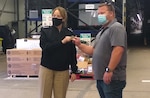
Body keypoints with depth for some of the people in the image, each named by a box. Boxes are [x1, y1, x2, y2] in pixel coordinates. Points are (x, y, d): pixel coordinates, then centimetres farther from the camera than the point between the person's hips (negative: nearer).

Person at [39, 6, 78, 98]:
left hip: (63, 70, 0)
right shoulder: (45, 31, 3)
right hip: (47, 68, 0)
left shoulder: (69, 34, 3)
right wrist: (62, 42, -20)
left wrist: (74, 71, 1)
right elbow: (45, 47, -13)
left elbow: (72, 54, 5)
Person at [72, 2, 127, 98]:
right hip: (101, 77, 10)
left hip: (112, 78, -10)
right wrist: (79, 45, 8)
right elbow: (94, 50, 22)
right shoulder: (102, 31, 19)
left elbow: (118, 50, -24)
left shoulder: (116, 27, -12)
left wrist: (109, 70, -26)